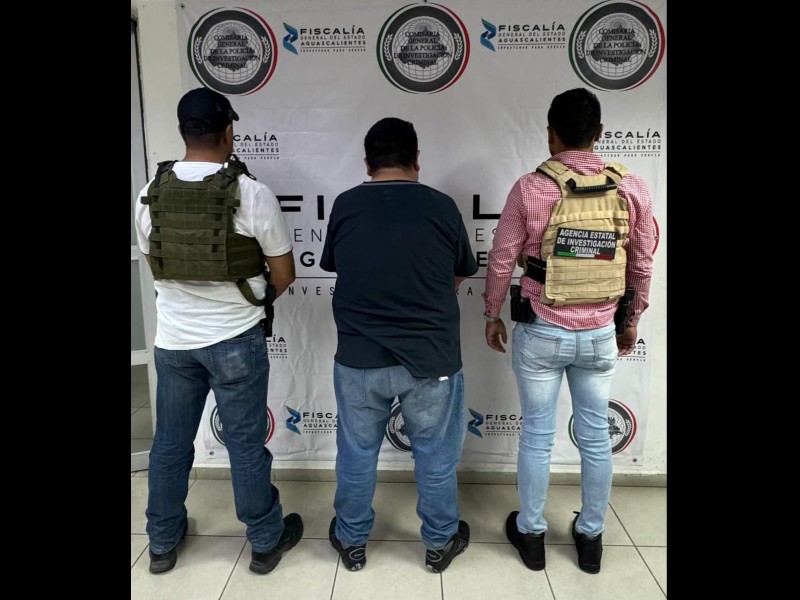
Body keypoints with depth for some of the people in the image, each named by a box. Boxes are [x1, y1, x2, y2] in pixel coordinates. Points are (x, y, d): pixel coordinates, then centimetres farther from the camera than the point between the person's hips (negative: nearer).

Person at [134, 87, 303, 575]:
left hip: (173, 339, 4)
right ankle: (266, 541, 28)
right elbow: (284, 274, -7)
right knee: (246, 445, 9)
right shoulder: (252, 193, -15)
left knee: (170, 442, 19)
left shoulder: (151, 194, -3)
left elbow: (154, 262, 11)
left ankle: (163, 541, 36)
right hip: (236, 339, -3)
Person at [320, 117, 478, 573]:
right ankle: (440, 543, 35)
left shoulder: (345, 206, -2)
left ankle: (352, 541, 36)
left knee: (357, 454, 19)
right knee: (436, 456, 17)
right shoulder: (441, 206, -5)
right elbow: (460, 277, 8)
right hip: (431, 359, -1)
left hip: (359, 359, 1)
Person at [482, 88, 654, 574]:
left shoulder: (531, 189, -12)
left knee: (538, 435, 11)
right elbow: (642, 265, 5)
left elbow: (501, 261, -6)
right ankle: (591, 537, 32)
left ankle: (531, 534, 28)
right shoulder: (632, 188, -4)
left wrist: (493, 316, 9)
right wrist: (632, 321, 19)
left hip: (541, 333, -2)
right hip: (600, 334, 3)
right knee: (596, 436, 15)